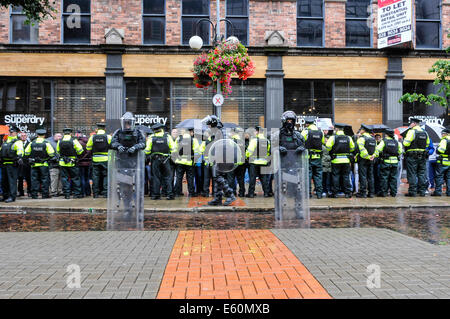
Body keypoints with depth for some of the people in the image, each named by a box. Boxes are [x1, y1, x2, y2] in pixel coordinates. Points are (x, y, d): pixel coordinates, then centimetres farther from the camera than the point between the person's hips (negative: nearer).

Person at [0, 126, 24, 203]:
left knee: (12, 180, -9)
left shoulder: (17, 142, -3)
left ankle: (12, 197, -7)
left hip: (12, 164, -8)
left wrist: (20, 157, -31)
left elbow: (20, 150, -17)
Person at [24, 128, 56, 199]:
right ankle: (45, 194, 4)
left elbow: (26, 153, 6)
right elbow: (51, 154, -9)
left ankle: (34, 195, 9)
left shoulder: (32, 143, 2)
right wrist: (52, 159, 9)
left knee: (34, 179, 8)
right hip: (44, 164, -3)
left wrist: (29, 159, 20)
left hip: (34, 165, 3)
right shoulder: (46, 143, -8)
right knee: (45, 179, 3)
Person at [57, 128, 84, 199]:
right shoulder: (74, 140, -9)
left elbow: (58, 151, 12)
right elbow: (80, 151, -7)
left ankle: (67, 194, 6)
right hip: (72, 163, -2)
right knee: (75, 178, 6)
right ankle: (77, 193, 8)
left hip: (63, 163, 2)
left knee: (64, 179, 7)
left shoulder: (60, 141, 0)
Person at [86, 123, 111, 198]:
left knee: (95, 176, 9)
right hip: (105, 159, -2)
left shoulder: (92, 137, 1)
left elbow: (88, 148, 7)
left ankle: (95, 193, 11)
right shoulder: (108, 137, -5)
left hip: (95, 159, 2)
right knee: (105, 176, 4)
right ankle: (105, 193, 1)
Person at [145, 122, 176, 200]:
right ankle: (169, 194, 2)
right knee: (167, 177, 6)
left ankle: (156, 194, 8)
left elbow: (147, 150, -2)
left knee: (155, 177, 7)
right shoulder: (167, 136, -1)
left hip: (155, 159, 0)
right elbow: (173, 149, -2)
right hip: (165, 159, 0)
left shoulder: (151, 138, -2)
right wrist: (169, 153, 16)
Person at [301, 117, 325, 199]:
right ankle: (319, 193, 10)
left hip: (308, 157, -3)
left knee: (308, 175, 2)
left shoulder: (305, 131, -7)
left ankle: (308, 193, 3)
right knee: (318, 175, 9)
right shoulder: (320, 132, 7)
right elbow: (323, 142, 16)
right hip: (318, 157, 4)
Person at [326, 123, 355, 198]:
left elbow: (328, 147, -10)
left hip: (336, 160, -3)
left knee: (335, 176, 4)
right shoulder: (348, 138, 3)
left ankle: (334, 193, 5)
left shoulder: (333, 137, -7)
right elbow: (352, 148, 10)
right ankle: (348, 193, 8)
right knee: (346, 176, 8)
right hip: (346, 160, 3)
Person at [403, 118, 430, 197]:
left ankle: (412, 191, -2)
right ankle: (422, 191, 13)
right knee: (422, 173, 11)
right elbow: (427, 144, 18)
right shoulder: (425, 133, 12)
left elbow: (406, 143, -17)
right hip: (423, 157, 6)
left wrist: (404, 139, 3)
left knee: (412, 174, -2)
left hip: (412, 156, -6)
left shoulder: (412, 131, -10)